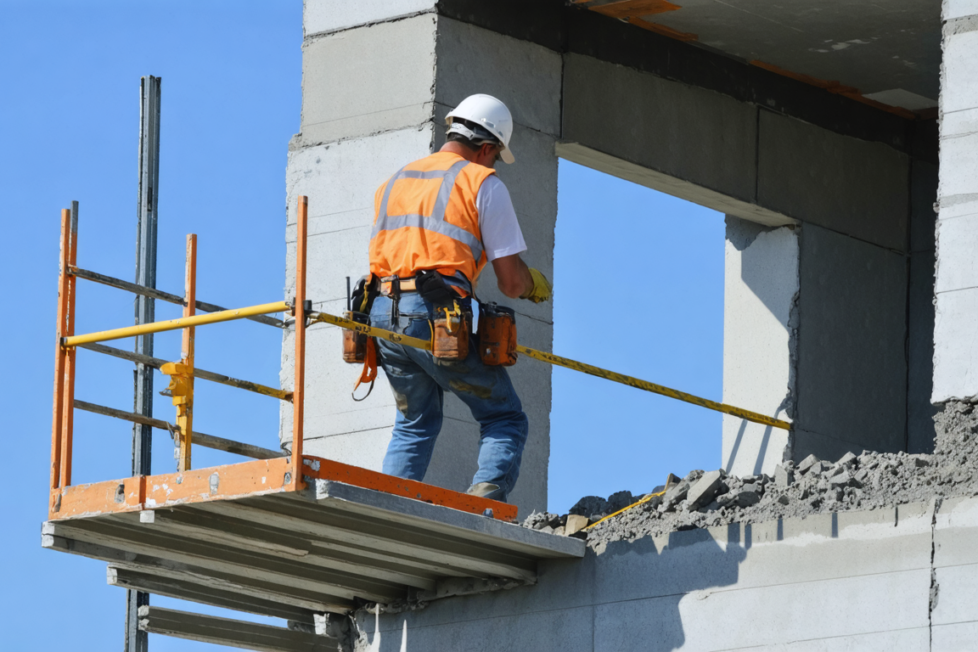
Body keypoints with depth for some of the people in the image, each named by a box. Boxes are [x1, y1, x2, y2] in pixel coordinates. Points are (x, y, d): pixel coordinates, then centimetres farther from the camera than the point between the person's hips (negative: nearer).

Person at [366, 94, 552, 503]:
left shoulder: (393, 183, 22)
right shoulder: (482, 184, 3)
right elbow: (510, 281, -1)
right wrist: (535, 285, 21)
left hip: (384, 315, 6)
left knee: (415, 423, 22)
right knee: (504, 419, 6)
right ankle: (487, 495, -19)